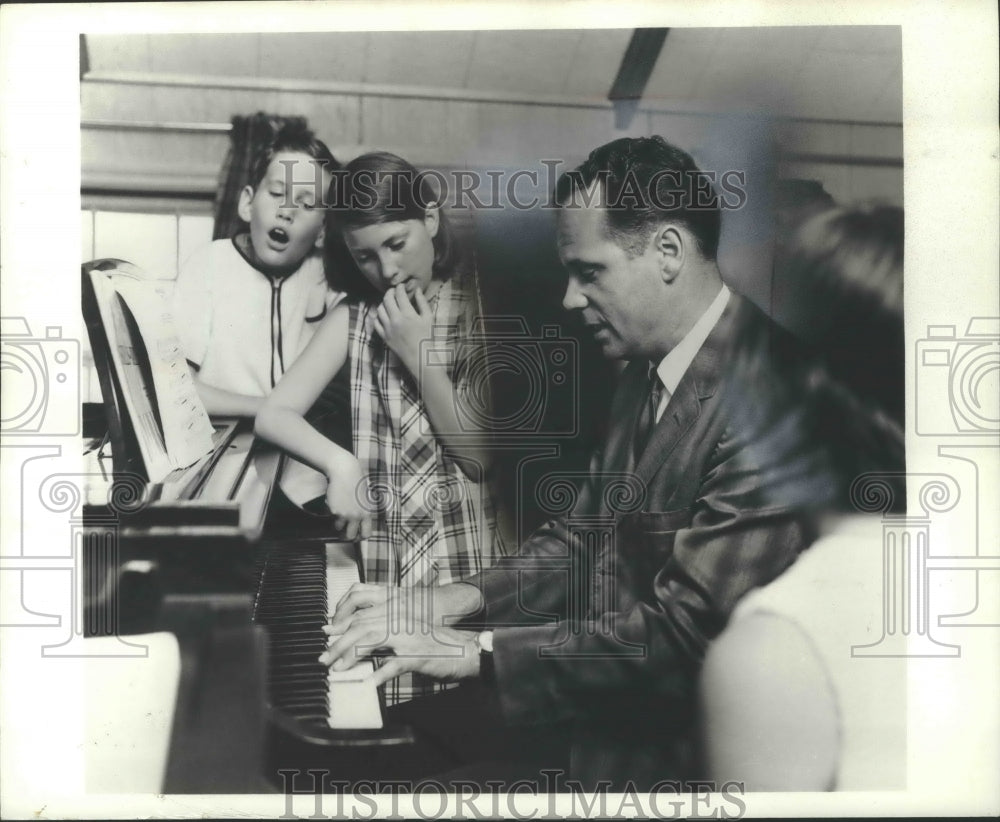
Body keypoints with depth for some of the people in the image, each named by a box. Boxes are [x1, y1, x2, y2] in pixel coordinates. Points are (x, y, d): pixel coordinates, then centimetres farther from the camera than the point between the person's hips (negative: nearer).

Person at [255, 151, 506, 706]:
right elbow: (274, 414, -2)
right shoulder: (355, 317, 8)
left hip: (466, 560, -2)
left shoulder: (483, 311, -1)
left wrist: (420, 358, -11)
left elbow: (480, 456, -6)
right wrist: (341, 465, -18)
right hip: (380, 551, 2)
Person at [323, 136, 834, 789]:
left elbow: (685, 632, -25)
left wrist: (478, 651, -21)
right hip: (603, 717, 8)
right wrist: (462, 599, -2)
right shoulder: (646, 375, 7)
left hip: (665, 758, -8)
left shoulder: (764, 399, -23)